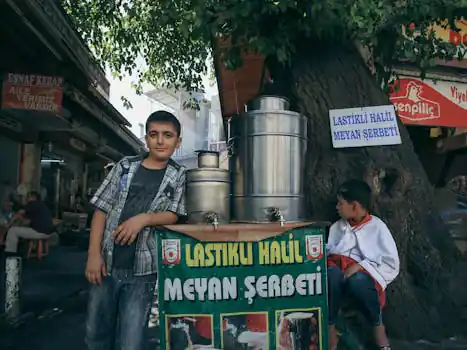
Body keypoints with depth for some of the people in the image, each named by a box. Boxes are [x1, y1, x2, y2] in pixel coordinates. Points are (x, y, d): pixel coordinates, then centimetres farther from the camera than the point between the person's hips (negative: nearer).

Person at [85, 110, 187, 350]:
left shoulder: (178, 176, 2)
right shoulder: (125, 166, 4)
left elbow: (173, 215, -2)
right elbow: (102, 210, 3)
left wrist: (144, 218, -20)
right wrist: (94, 253, -4)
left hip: (142, 271, -2)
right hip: (107, 264, 2)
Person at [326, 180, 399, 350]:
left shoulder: (377, 227, 2)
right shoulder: (337, 227, 17)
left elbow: (392, 265, -4)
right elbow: (325, 251, 15)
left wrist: (360, 266, -15)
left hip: (366, 274, -3)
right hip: (339, 267, 3)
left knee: (357, 280, -38)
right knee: (333, 275, -33)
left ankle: (377, 325, -8)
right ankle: (329, 329, -21)